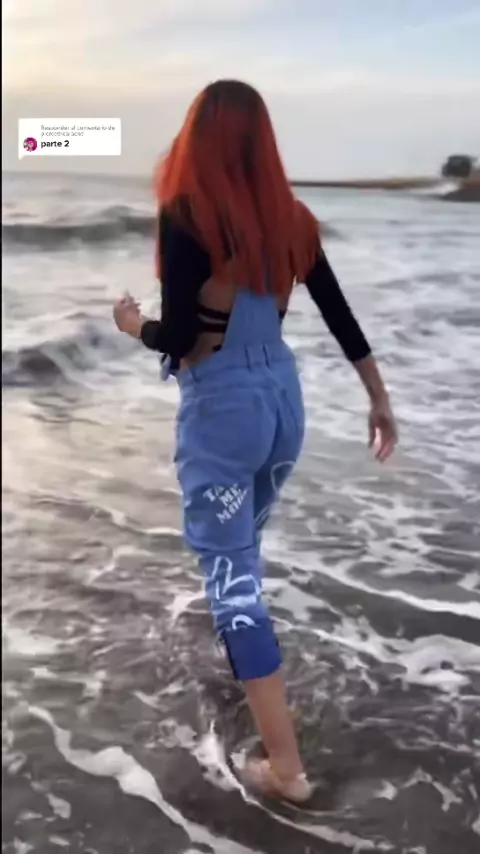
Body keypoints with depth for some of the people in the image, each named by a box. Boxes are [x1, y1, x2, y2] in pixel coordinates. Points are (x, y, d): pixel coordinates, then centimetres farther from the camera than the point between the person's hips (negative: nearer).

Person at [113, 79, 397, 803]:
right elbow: (342, 317, 8)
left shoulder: (185, 215, -15)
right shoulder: (290, 216, 3)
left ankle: (285, 767, 3)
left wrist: (132, 322, 5)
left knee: (231, 572, 0)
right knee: (242, 544, 27)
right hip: (282, 393, 7)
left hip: (220, 405, -6)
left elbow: (177, 339, -17)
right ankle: (245, 662, 50)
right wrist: (380, 400, 17)